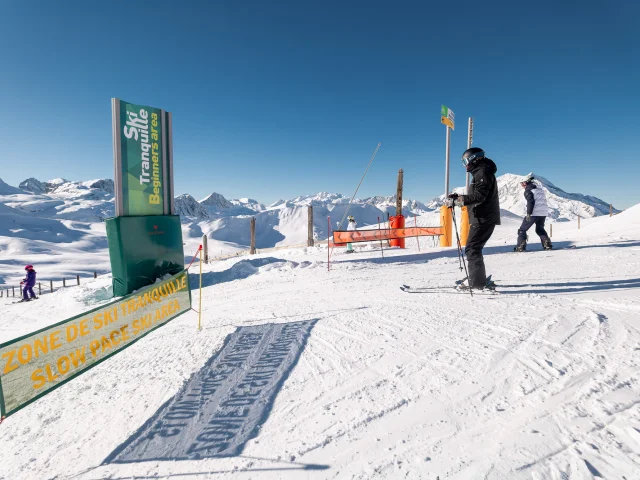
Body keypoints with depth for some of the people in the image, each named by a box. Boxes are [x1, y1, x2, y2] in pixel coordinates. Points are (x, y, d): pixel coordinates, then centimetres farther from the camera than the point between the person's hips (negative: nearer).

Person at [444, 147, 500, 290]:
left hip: (483, 218, -10)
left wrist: (455, 201, -25)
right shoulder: (480, 172, 21)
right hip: (481, 218, 10)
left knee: (472, 248, -10)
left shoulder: (483, 172, -11)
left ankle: (477, 282, -8)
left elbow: (478, 196, -23)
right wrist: (457, 197, 9)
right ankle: (478, 279, 24)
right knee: (474, 248, 15)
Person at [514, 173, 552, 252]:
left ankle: (521, 246, -9)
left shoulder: (528, 191, -6)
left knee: (522, 230, 0)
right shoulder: (540, 189, 19)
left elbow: (530, 202, -17)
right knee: (540, 229, 26)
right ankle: (547, 243, 13)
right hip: (544, 213, 8)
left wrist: (528, 213, -19)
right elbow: (543, 201, 21)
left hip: (534, 214, -8)